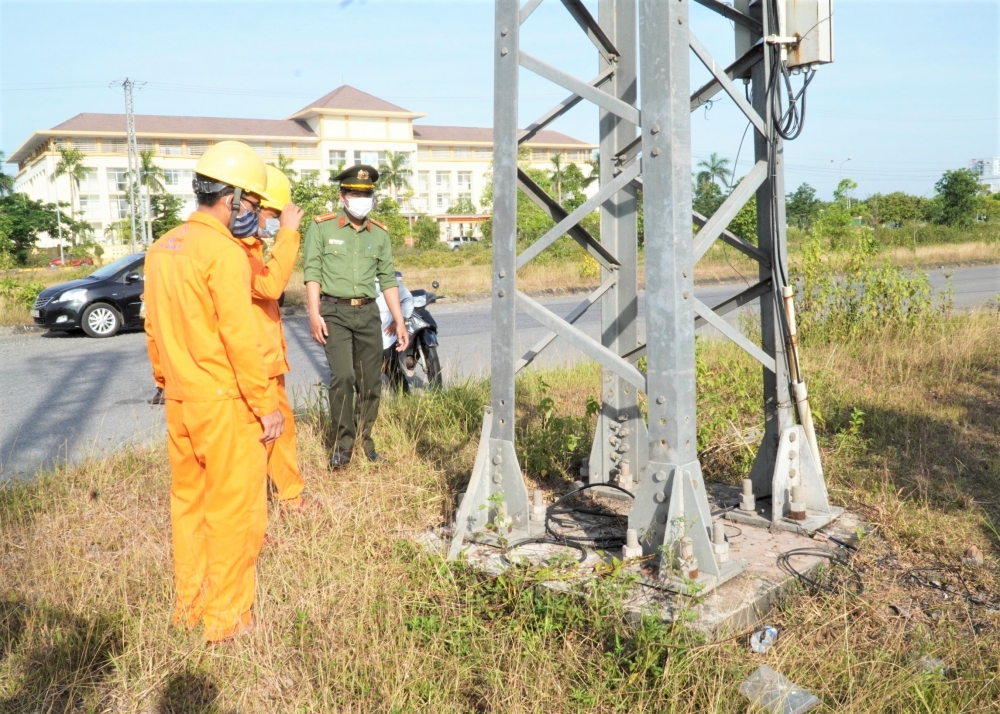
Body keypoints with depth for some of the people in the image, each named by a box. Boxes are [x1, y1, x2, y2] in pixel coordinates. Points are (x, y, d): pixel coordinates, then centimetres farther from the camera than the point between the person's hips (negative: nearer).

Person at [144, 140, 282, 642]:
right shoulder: (224, 252, -17)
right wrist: (266, 406, -14)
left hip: (179, 401, 8)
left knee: (188, 501, 18)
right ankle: (226, 616, 16)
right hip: (224, 404, -8)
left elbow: (153, 328, 14)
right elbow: (240, 338, -20)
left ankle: (189, 605, 31)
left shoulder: (161, 249, 8)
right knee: (234, 509, 4)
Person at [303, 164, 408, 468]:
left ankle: (364, 438, 22)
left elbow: (387, 279, 12)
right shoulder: (322, 227, 0)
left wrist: (399, 319, 7)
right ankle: (342, 443, -2)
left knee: (371, 381, 5)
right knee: (343, 376, -15)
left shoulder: (380, 234, 11)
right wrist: (314, 314, -13)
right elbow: (313, 272, -4)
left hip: (368, 312, 4)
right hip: (334, 312, -4)